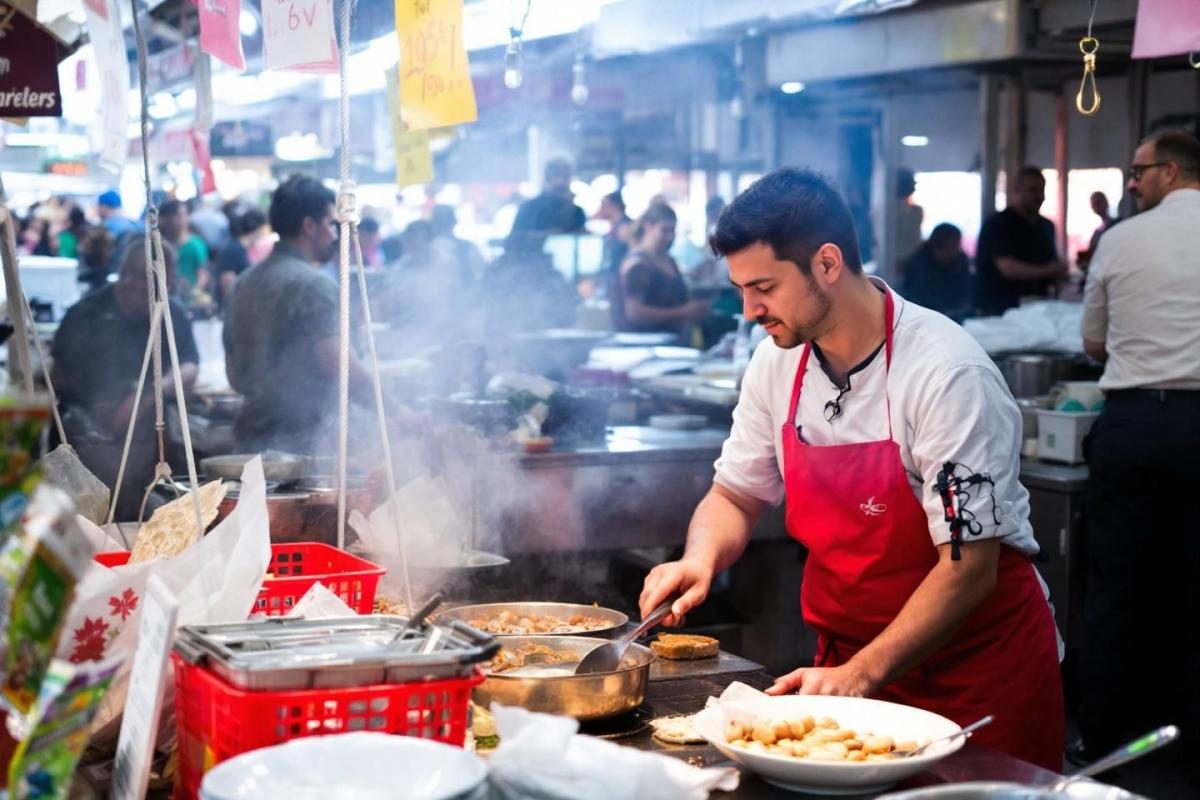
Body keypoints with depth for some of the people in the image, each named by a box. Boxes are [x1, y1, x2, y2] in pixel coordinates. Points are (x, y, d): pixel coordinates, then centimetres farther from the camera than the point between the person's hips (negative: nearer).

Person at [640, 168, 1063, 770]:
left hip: (979, 662, -5)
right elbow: (736, 496, 8)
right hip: (847, 653, 5)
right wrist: (700, 559, -12)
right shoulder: (777, 363, -5)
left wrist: (863, 674, -27)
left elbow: (969, 567, -23)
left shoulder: (947, 375, -24)